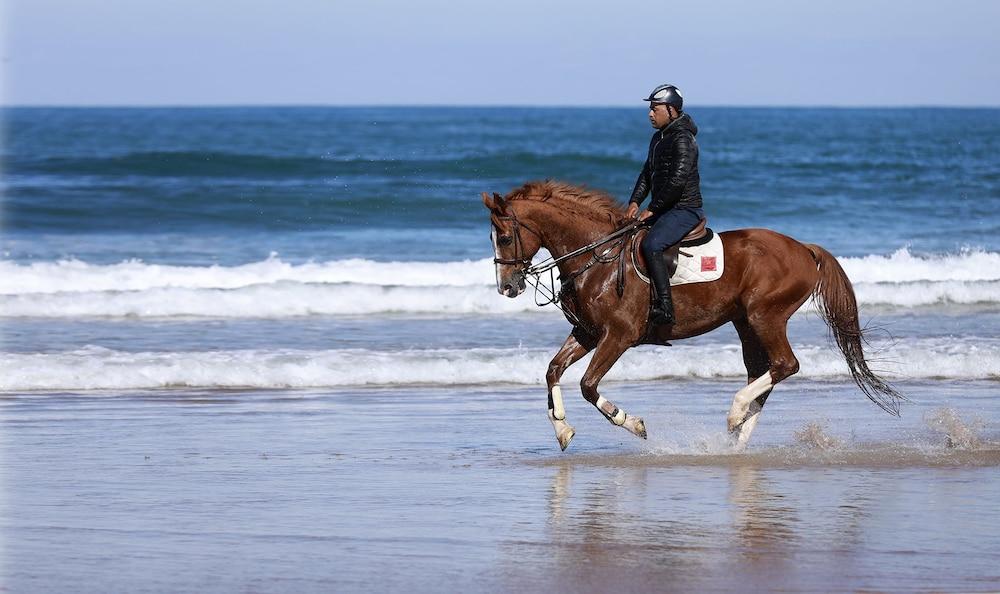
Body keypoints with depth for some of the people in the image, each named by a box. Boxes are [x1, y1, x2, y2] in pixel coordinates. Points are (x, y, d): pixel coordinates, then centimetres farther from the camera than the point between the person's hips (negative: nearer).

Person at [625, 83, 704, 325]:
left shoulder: (682, 140, -16)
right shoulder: (659, 138, 16)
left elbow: (677, 181, -23)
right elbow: (647, 173, 21)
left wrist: (652, 209, -18)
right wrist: (635, 202, 5)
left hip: (684, 209, -11)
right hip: (665, 210, 11)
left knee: (650, 245, -29)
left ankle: (664, 307, -32)